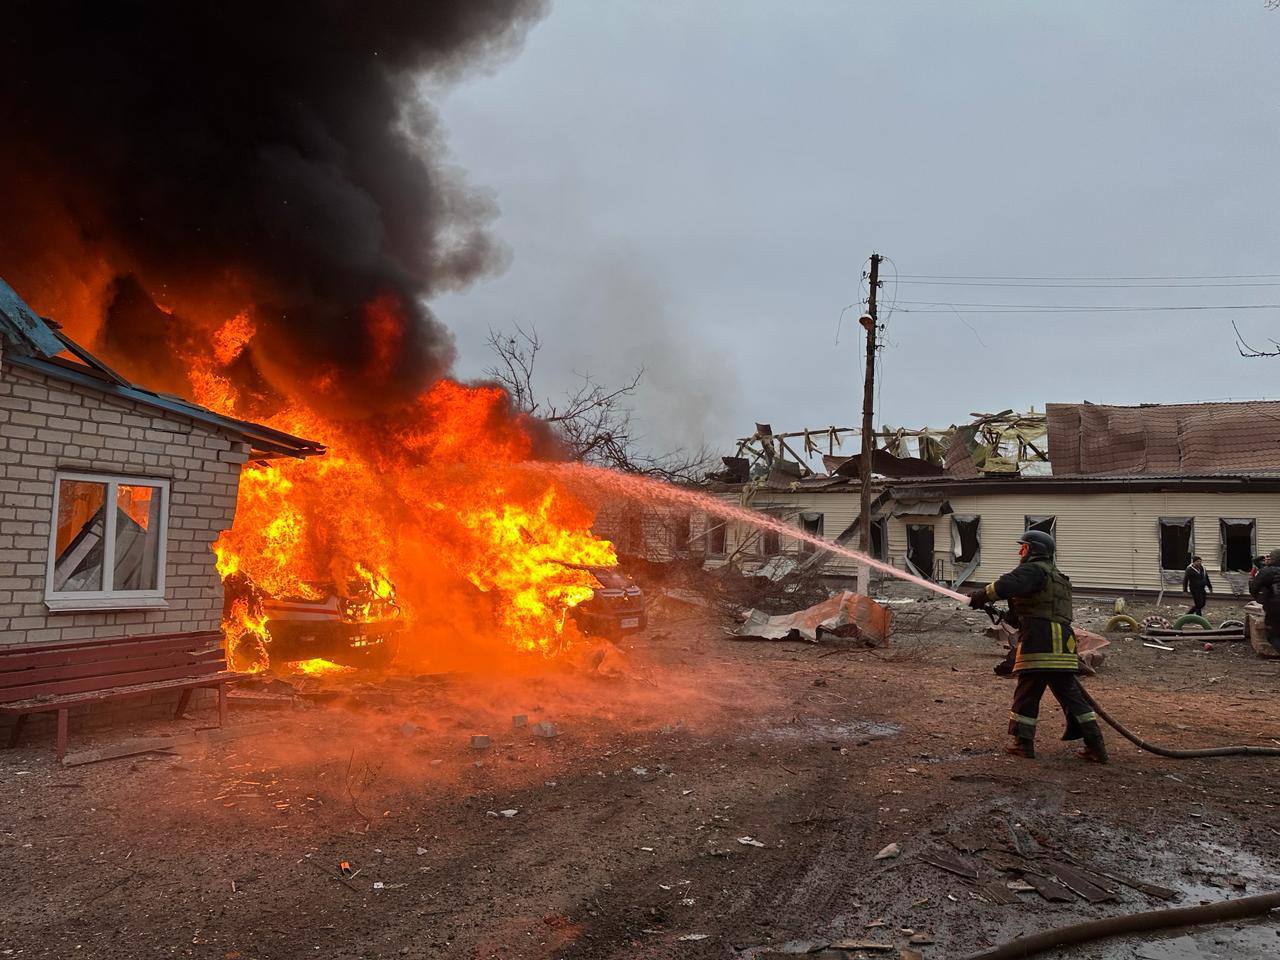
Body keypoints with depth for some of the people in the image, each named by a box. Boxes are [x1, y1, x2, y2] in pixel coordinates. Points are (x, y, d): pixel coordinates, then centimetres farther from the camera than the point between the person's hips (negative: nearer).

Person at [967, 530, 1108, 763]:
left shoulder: (1034, 570, -4)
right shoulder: (1058, 577, 28)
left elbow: (1009, 584, -25)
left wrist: (983, 595, -16)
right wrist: (1007, 616, 24)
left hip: (1040, 645, -9)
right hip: (1063, 646, 9)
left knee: (1027, 694, 3)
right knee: (1071, 696, 11)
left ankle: (1023, 743, 9)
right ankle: (1096, 746, 9)